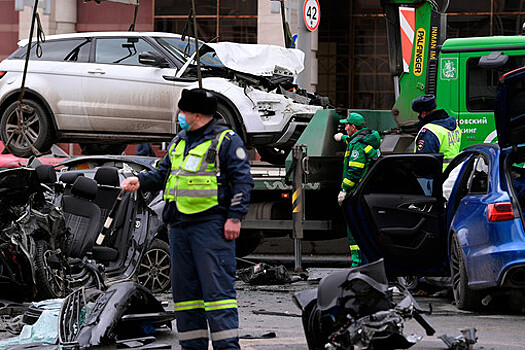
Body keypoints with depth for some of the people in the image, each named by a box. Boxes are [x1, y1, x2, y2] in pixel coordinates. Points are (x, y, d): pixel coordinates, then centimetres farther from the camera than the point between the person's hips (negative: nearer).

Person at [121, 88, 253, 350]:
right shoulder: (179, 142, 19)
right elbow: (163, 173, 27)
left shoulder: (226, 141, -4)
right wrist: (140, 181, 8)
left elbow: (242, 180, -8)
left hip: (212, 225, -8)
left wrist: (235, 217, -15)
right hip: (180, 227, 8)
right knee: (185, 288, 9)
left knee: (217, 287, -11)